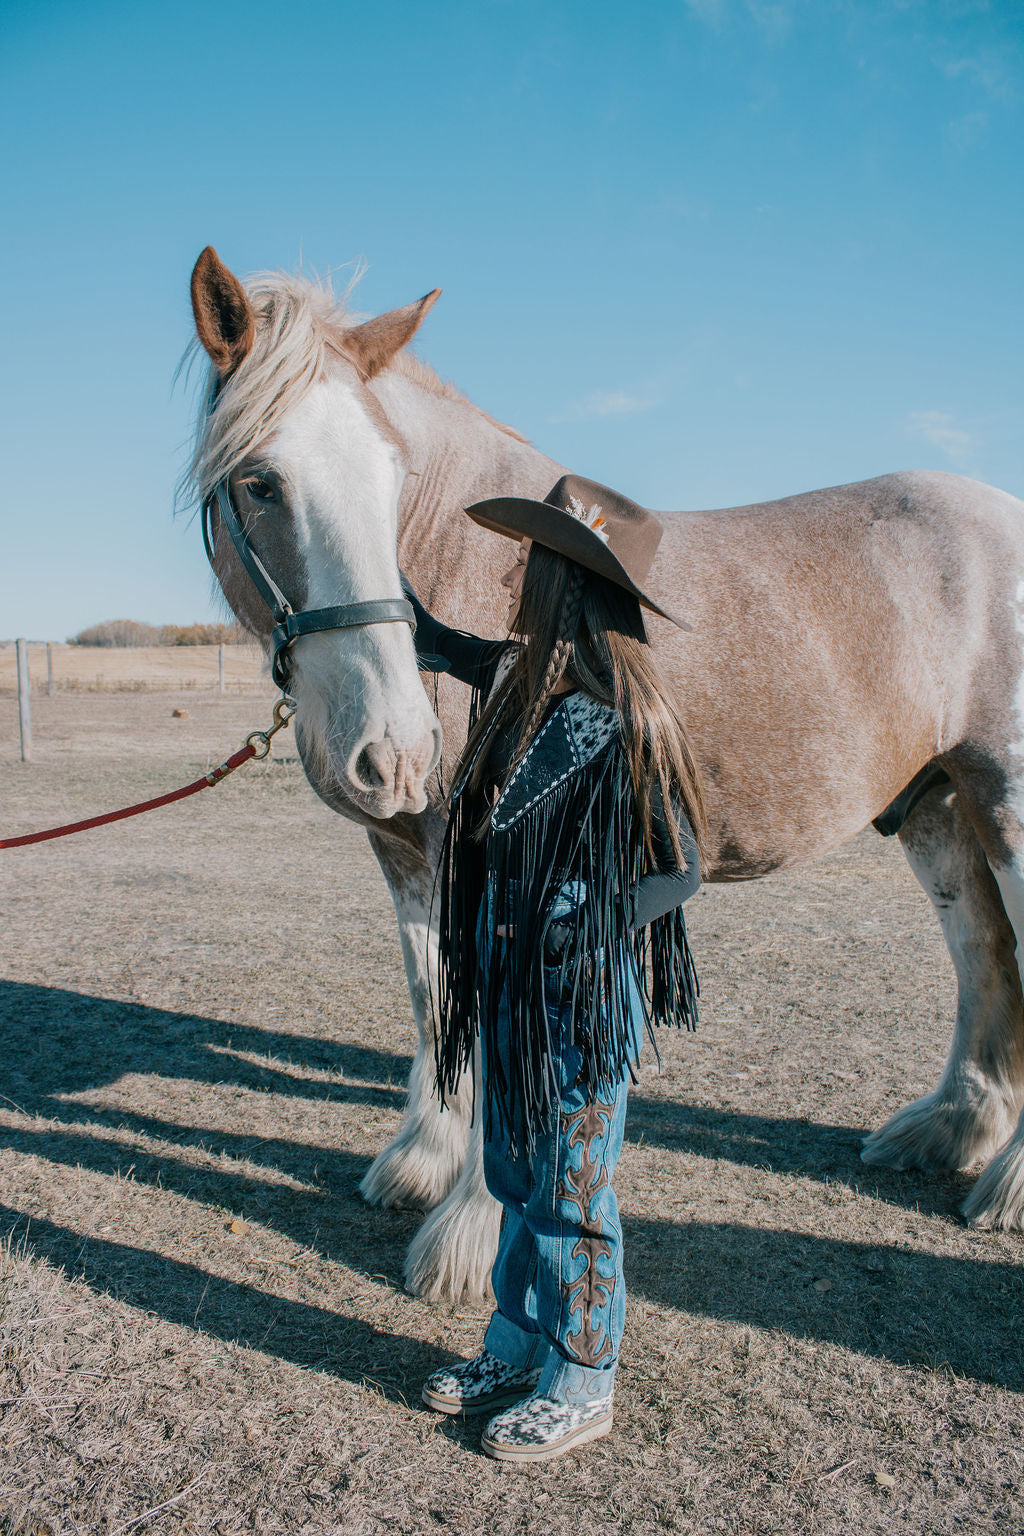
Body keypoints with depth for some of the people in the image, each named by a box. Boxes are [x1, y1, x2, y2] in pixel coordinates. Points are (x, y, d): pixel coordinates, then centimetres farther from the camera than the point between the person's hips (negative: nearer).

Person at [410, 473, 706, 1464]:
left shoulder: (621, 719, -20)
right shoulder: (516, 676, 2)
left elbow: (678, 868, -13)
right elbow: (426, 639, 20)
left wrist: (575, 930, -19)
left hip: (582, 992, -8)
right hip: (509, 980, 8)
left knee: (568, 1190, 9)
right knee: (514, 1174, 21)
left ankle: (580, 1386, 30)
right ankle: (517, 1347, 41)